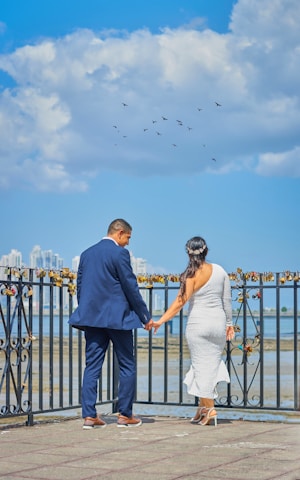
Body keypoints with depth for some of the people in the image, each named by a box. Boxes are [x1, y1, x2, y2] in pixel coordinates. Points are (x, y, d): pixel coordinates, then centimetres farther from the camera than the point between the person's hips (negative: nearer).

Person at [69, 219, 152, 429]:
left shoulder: (86, 254, 11)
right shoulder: (119, 253, -9)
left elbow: (80, 287, 15)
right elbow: (131, 287, -9)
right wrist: (145, 316, -1)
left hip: (92, 317, 6)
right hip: (117, 317, -6)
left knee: (92, 366, 5)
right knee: (127, 366, 6)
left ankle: (89, 415, 2)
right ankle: (125, 414, 8)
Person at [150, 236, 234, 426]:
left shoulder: (192, 275, -10)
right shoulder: (220, 270, 3)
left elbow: (180, 302, -17)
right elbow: (227, 300, 8)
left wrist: (161, 321, -17)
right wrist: (229, 323, 18)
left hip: (197, 324, -4)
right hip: (218, 323, 4)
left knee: (201, 364, 4)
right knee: (213, 362, 12)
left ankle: (209, 408, 3)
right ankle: (204, 405, 13)